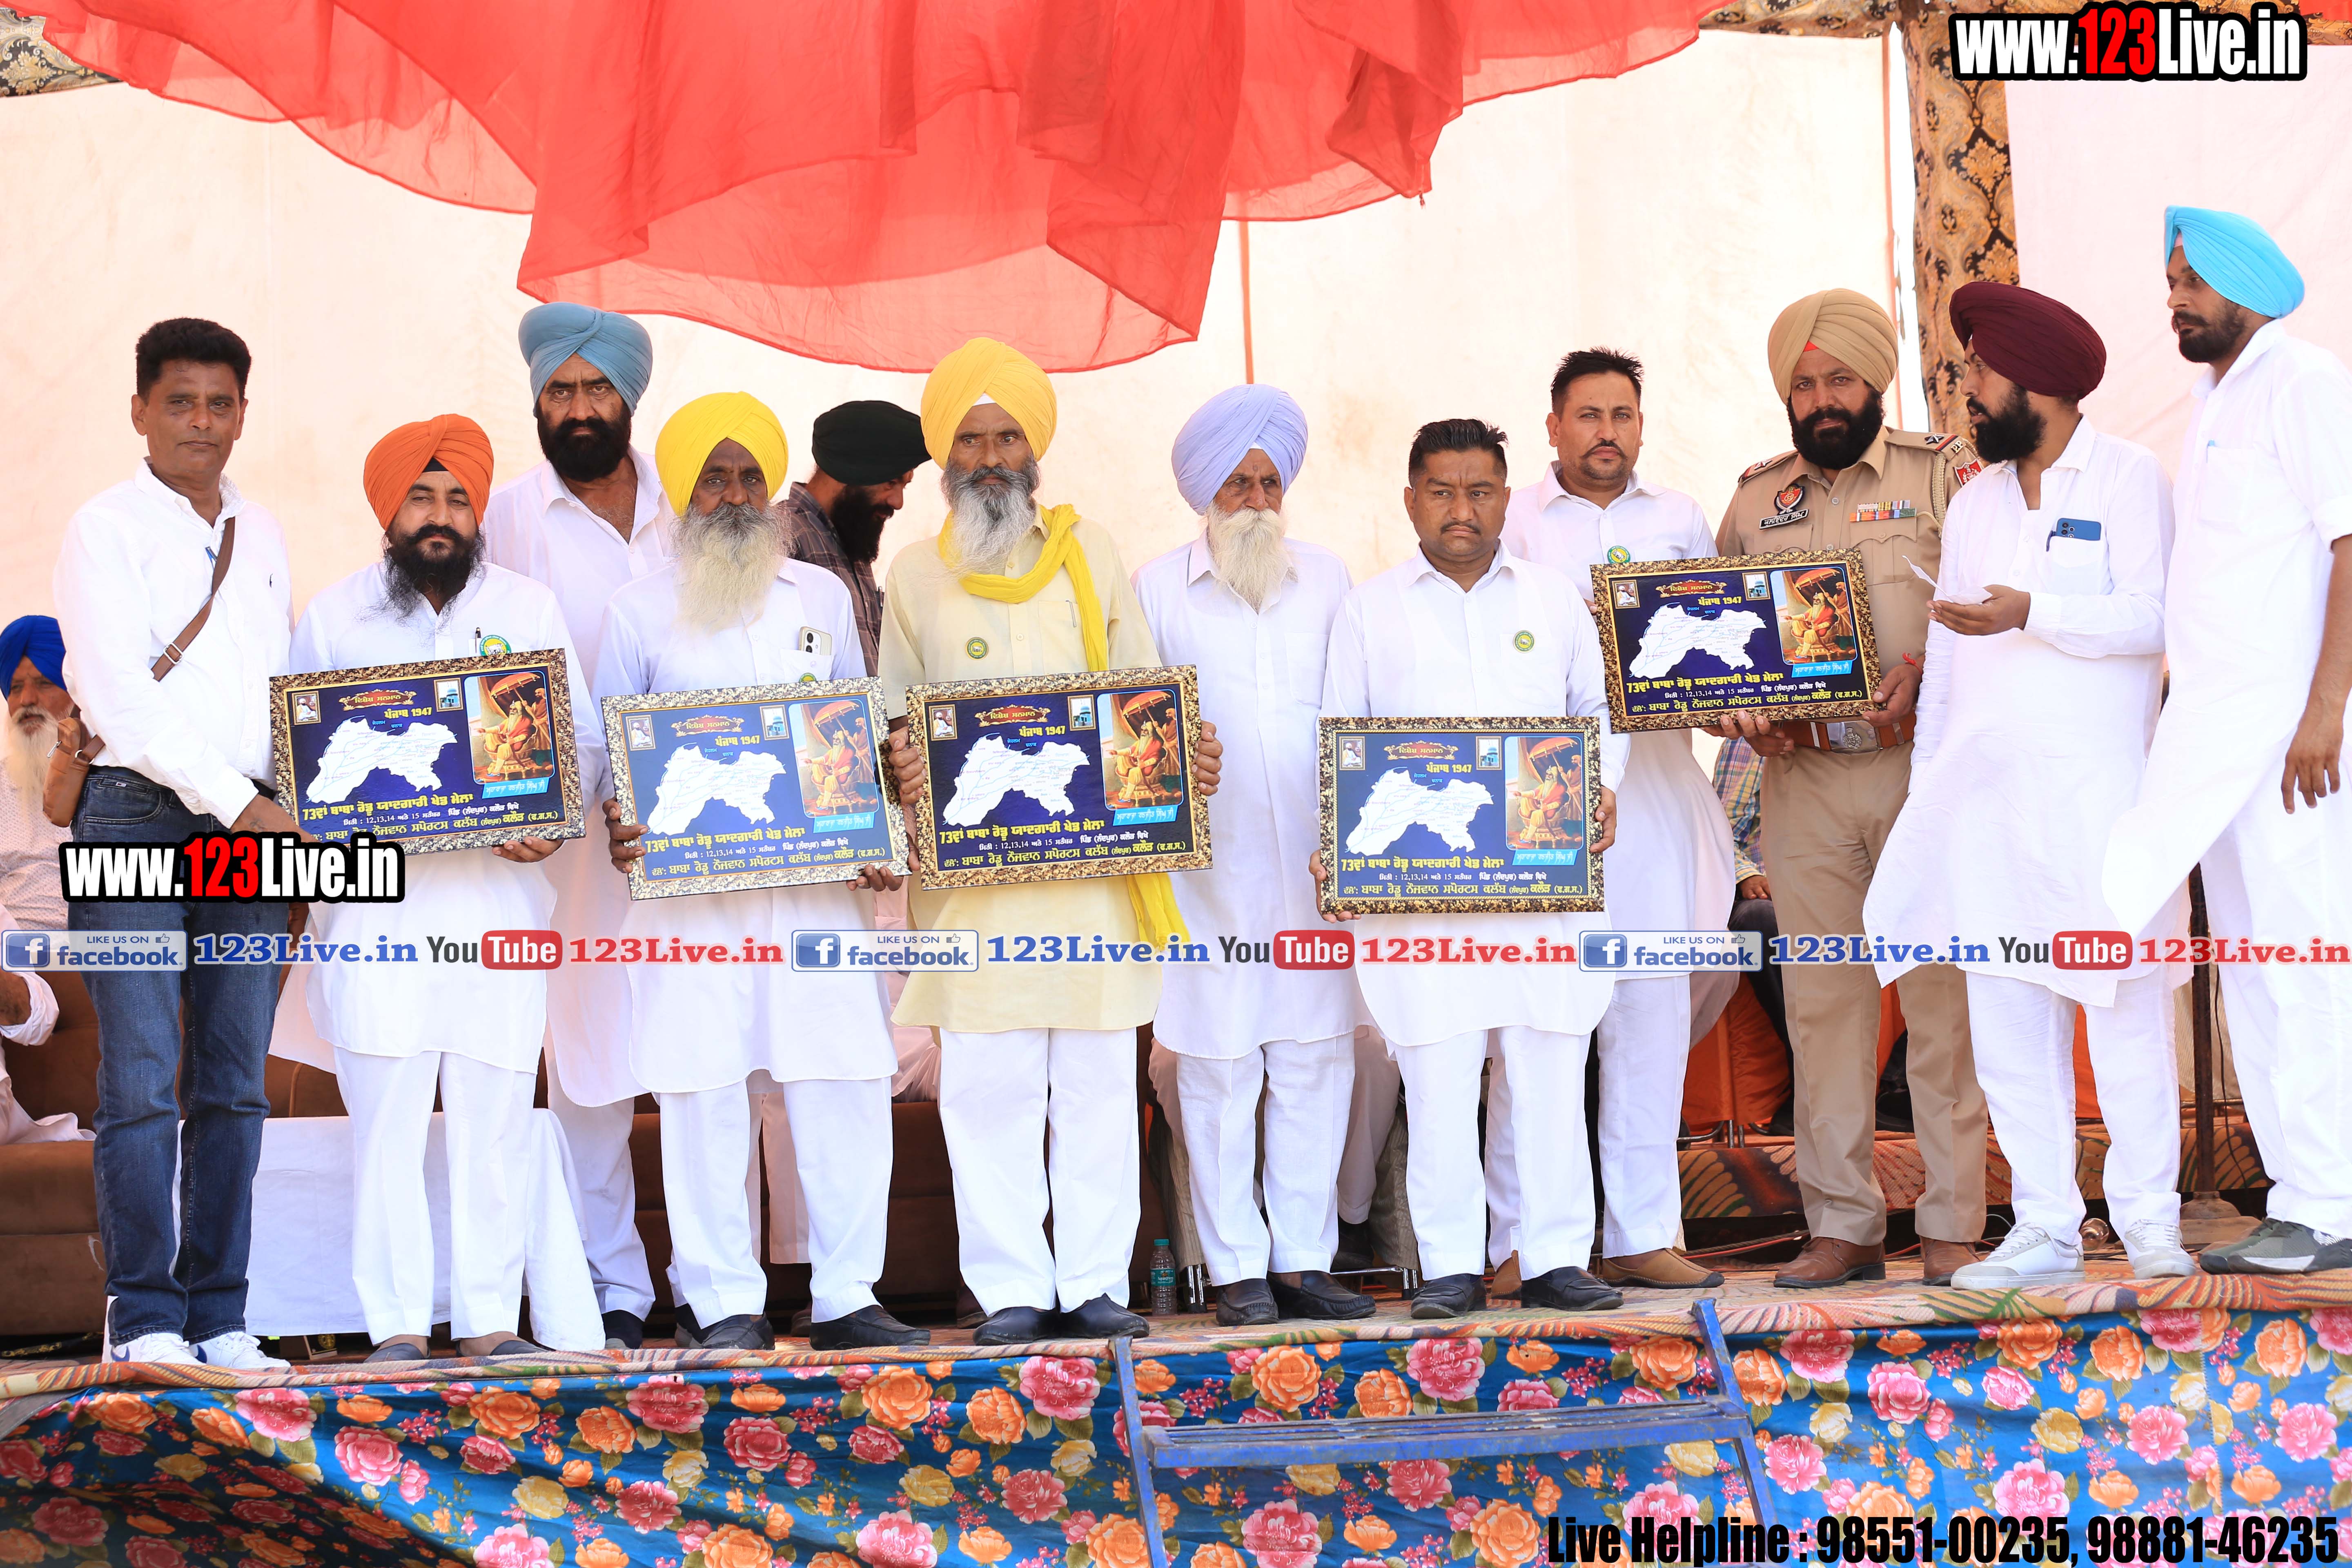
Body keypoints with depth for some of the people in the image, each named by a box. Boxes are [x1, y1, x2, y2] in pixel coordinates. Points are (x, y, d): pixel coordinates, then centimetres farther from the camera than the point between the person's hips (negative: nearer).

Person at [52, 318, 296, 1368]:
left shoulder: (261, 535, 18)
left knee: (234, 1084, 4)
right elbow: (121, 699, -9)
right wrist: (238, 803, -12)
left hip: (252, 827, 5)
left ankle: (218, 1320, 8)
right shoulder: (107, 530, 0)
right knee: (143, 1079, -9)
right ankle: (144, 1320, -6)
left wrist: (298, 809, 6)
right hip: (139, 817, -5)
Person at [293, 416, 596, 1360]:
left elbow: (584, 740, 10)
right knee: (387, 1113, -5)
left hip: (502, 897, 1)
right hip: (377, 899, -1)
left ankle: (490, 1322, 6)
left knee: (497, 1113, 0)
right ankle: (398, 1325, 0)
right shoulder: (333, 615, 10)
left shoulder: (531, 608, 13)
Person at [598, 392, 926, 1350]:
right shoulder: (639, 613, 7)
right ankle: (727, 1305, 6)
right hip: (690, 892, -2)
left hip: (818, 880, 2)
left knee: (845, 1086, -2)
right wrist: (619, 829, -12)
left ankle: (845, 1297, 8)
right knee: (704, 1095, -2)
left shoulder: (821, 598, 14)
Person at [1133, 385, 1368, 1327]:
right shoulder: (1157, 588, 6)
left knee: (1317, 1057, 3)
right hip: (1210, 863, -2)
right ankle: (1237, 1267, 4)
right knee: (1219, 1063, -2)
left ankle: (1304, 1259, 10)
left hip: (1316, 863, 3)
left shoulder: (1327, 578, 13)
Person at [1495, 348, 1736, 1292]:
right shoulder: (1511, 521, 8)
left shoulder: (1681, 519, 17)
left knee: (1654, 1004, 1)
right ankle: (1524, 1238, -1)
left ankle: (1642, 1234, 6)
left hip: (1653, 780, 3)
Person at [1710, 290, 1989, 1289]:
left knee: (1941, 991, -4)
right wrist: (1737, 712, -2)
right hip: (1803, 776, 3)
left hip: (1923, 762, -3)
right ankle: (1842, 1226, 9)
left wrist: (1925, 671, -18)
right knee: (1821, 998, 3)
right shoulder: (1755, 499, 16)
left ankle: (1954, 1226, 1)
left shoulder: (1944, 472, 5)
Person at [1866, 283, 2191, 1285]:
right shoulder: (1973, 504, 19)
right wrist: (1924, 782, 12)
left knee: (2126, 1008, -4)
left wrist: (2032, 615, -23)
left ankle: (2147, 1221, 4)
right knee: (2006, 1019, 2)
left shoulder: (2127, 477, 2)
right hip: (1983, 791, 6)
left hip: (2095, 786, -6)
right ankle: (2044, 1229, 7)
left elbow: (2152, 616, -11)